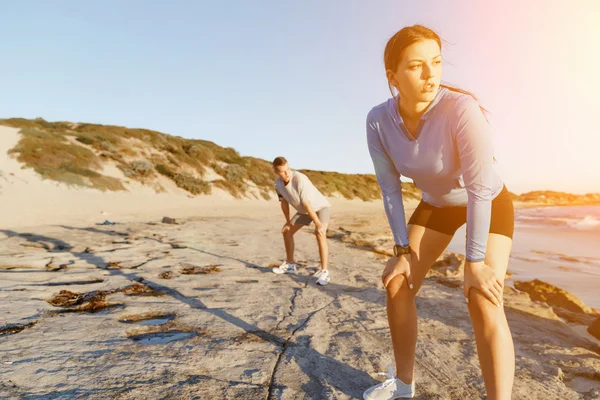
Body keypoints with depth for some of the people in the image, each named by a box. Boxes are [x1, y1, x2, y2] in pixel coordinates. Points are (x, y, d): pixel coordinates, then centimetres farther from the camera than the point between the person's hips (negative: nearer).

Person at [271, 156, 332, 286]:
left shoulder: (300, 179, -36)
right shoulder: (278, 183, -14)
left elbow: (307, 204, -36)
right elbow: (284, 202, -1)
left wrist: (318, 224, -33)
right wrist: (288, 222, 6)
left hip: (320, 206, -7)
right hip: (303, 210, 7)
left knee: (320, 234, -31)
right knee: (287, 231, 10)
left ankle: (324, 272, -28)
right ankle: (290, 264, 25)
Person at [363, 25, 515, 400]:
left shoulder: (461, 109, -34)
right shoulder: (378, 121, -21)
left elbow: (480, 190, -30)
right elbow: (391, 189, -14)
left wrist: (476, 262, -25)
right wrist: (403, 250, -13)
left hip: (490, 203, -4)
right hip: (437, 204, 4)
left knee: (483, 302, -20)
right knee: (397, 283, -1)